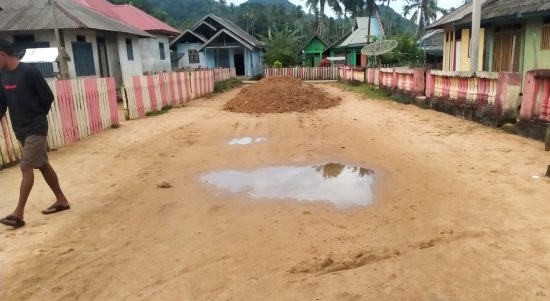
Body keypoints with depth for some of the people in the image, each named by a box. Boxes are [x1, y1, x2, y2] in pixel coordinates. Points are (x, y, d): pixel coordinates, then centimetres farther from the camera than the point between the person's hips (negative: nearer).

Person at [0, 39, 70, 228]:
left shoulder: (29, 72, -15)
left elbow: (48, 97, -11)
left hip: (35, 128, -8)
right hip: (20, 130, 8)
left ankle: (19, 213, -7)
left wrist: (37, 116, 2)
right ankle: (61, 200, 23)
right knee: (43, 165, 13)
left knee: (26, 167, -9)